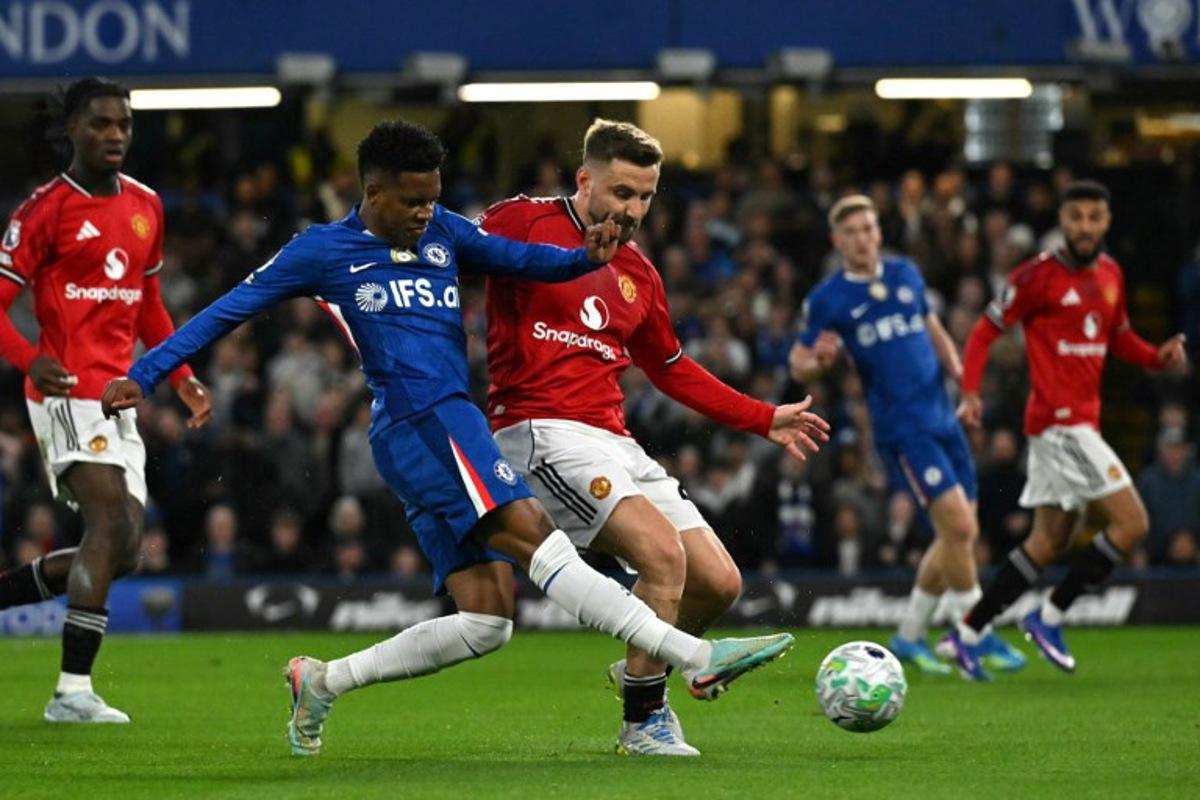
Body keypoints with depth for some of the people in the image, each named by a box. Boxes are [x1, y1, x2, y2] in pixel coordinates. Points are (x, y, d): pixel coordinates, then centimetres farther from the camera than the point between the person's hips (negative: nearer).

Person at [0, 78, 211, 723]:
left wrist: (183, 380, 16)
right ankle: (73, 690, -22)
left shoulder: (145, 206, 14)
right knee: (112, 522, -22)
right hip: (69, 392, -8)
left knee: (123, 552, 5)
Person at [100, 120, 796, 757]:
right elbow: (230, 310, 9)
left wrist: (582, 258, -11)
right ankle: (698, 658, -30)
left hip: (456, 428, 8)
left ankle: (323, 682, 13)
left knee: (486, 622, 3)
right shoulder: (323, 251, 5)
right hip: (421, 421, -8)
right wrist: (145, 375, 5)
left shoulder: (442, 233, 19)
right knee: (538, 538, -20)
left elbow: (519, 258, 10)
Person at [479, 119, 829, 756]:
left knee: (719, 582, 1)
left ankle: (640, 670, 29)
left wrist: (765, 419, 28)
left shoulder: (638, 274, 18)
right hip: (542, 432, -8)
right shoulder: (524, 223, -2)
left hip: (612, 441, 8)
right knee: (664, 553, -25)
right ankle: (644, 721, -12)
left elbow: (671, 369, 29)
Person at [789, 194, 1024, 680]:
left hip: (942, 417, 6)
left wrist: (955, 368, 5)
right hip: (901, 427, -6)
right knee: (958, 525, -17)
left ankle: (909, 636, 21)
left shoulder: (905, 275, 12)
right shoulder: (827, 299, -2)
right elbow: (799, 363, 2)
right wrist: (819, 362, -22)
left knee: (960, 536, 7)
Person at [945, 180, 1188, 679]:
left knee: (1051, 540, 13)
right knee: (1131, 524, -12)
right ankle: (1049, 617, -3)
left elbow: (1118, 337, 24)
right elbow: (986, 331, -6)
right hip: (1058, 420, -9)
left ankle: (969, 633, 18)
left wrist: (1158, 356, 5)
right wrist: (970, 391, -18)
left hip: (1081, 420, 9)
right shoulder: (1039, 276, -10)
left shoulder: (1110, 273, 12)